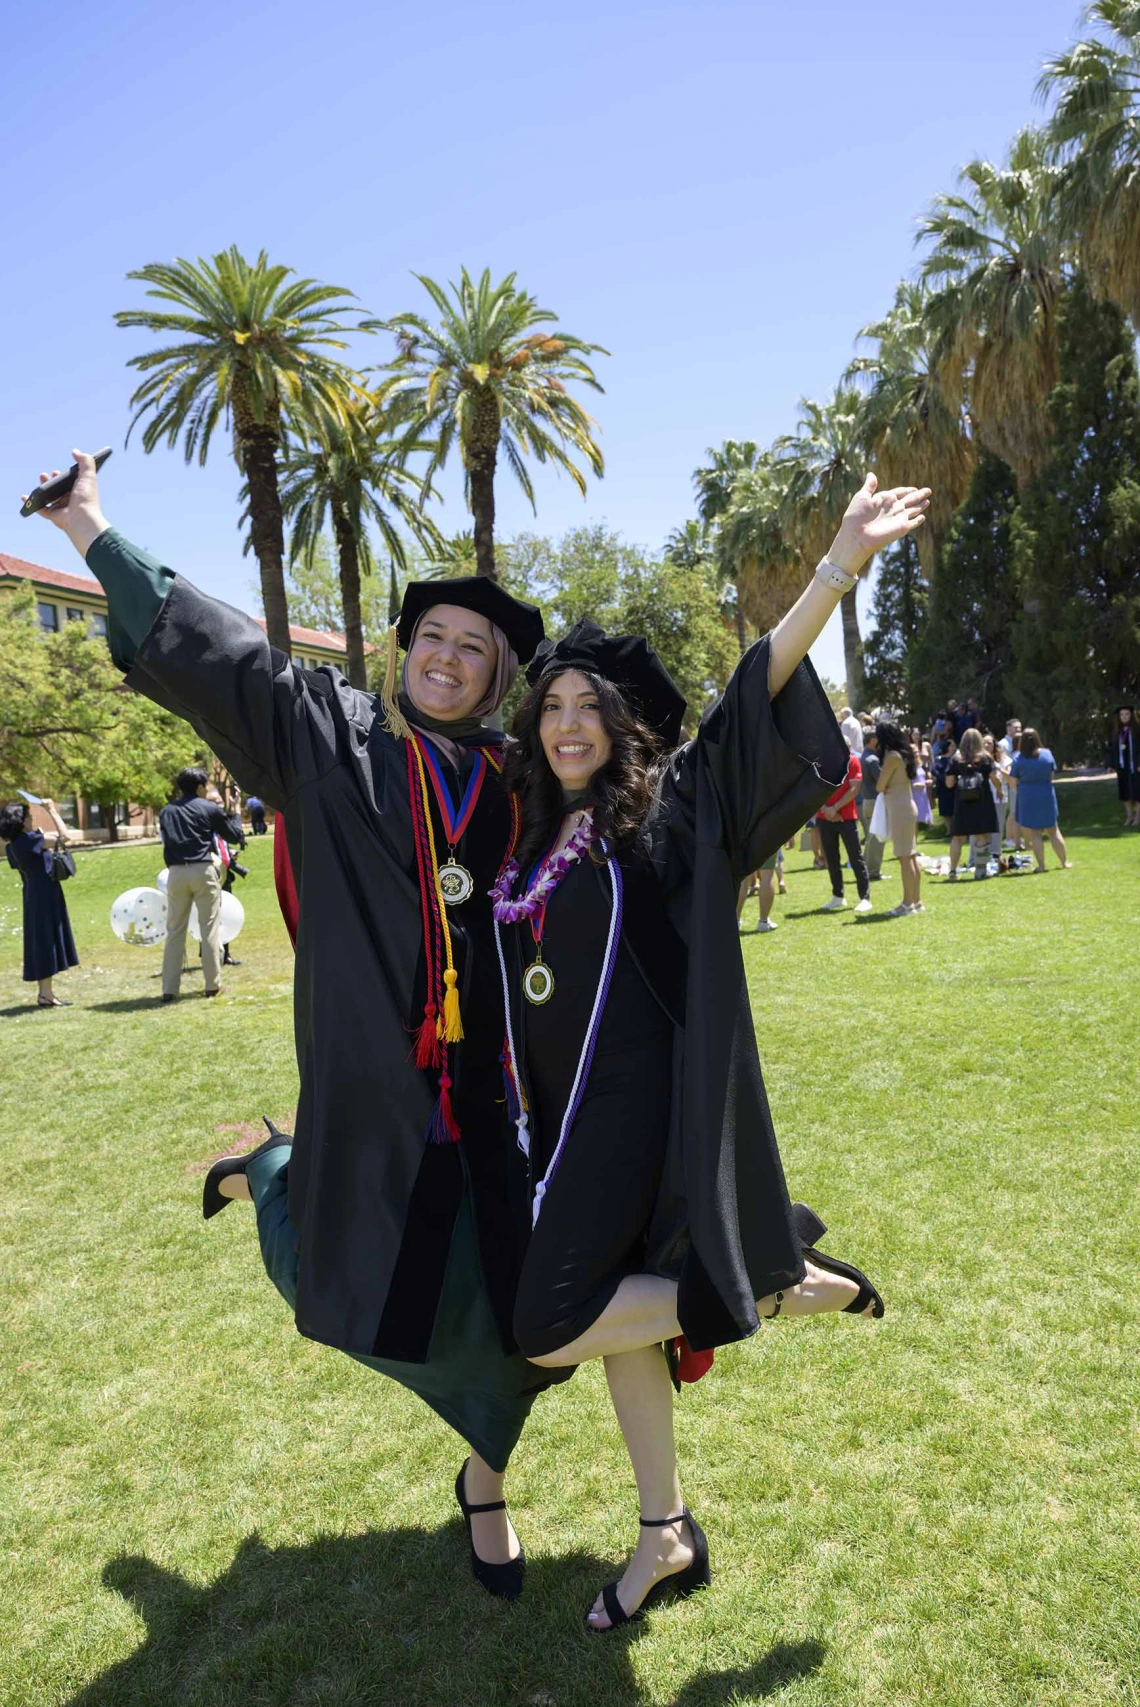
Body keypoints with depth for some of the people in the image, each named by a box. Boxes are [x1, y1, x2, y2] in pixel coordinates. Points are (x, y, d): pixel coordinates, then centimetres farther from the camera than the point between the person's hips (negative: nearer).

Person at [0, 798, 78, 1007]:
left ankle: (45, 991, 18)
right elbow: (64, 836, -19)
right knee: (47, 940, -5)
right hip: (45, 895, -9)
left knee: (40, 942, 13)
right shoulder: (29, 839, -17)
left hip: (33, 896, 9)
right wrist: (52, 810, -8)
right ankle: (46, 994, -2)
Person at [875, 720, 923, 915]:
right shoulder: (904, 754, 12)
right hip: (908, 806, 9)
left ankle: (908, 903, -5)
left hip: (899, 809, -9)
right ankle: (916, 901, 17)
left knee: (904, 857, -7)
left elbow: (879, 787, -13)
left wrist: (883, 779, 6)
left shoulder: (892, 756, -15)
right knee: (911, 856, 12)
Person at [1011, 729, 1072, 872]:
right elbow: (1051, 776, 4)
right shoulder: (1047, 754, -3)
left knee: (1033, 833, 3)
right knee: (1053, 831, 14)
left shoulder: (1018, 758, -10)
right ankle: (1065, 861, 22)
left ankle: (1041, 865, 1)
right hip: (1047, 795, 3)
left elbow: (1014, 781, -6)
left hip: (1027, 797, -3)